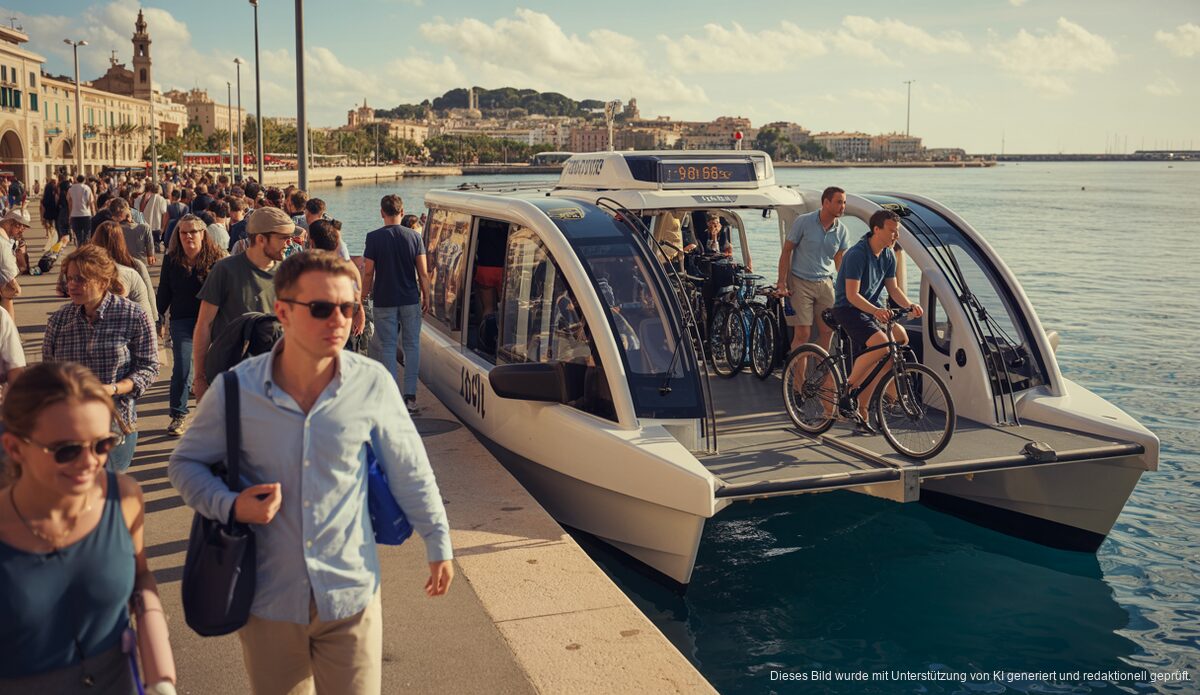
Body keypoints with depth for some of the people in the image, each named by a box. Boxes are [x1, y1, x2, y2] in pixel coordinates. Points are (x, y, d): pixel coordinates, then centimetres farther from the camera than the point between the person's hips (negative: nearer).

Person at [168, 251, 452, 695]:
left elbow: (410, 472, 0)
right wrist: (230, 505, -16)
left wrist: (438, 545, 7)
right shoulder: (237, 390, -12)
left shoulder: (372, 384, -12)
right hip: (269, 598, 1)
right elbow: (185, 463, 2)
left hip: (352, 596, 0)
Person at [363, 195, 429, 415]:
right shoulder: (414, 236, -1)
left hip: (384, 301, -2)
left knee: (387, 347, 5)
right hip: (410, 300, 2)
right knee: (412, 345, 9)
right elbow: (423, 273, -1)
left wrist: (363, 297, 4)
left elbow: (368, 273, -6)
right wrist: (426, 297, 10)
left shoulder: (374, 238, -6)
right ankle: (410, 395, 8)